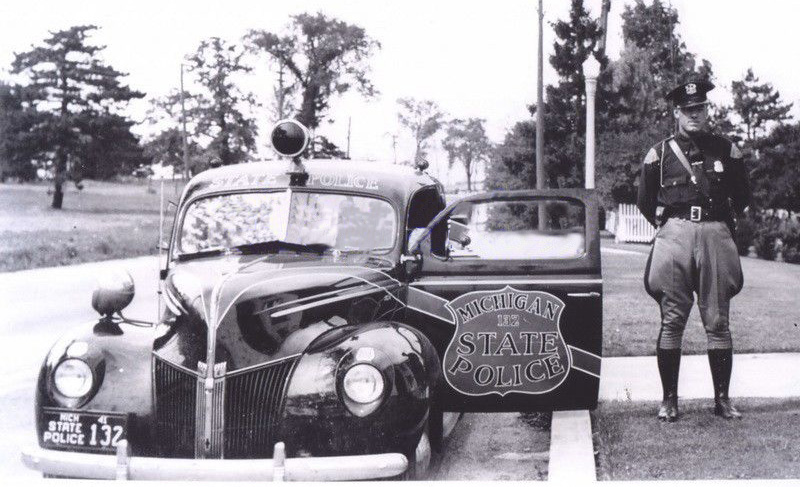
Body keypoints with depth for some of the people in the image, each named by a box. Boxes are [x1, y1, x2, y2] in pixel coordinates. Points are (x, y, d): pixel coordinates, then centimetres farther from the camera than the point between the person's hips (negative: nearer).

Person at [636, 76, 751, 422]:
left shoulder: (726, 150, 10)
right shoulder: (660, 153, 6)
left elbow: (742, 197, 18)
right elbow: (645, 201, 13)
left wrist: (721, 221, 14)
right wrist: (669, 225, 11)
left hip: (716, 236, 1)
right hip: (674, 237, -1)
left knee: (718, 321, 2)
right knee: (672, 321, -1)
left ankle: (722, 399, 9)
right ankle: (669, 399, 5)